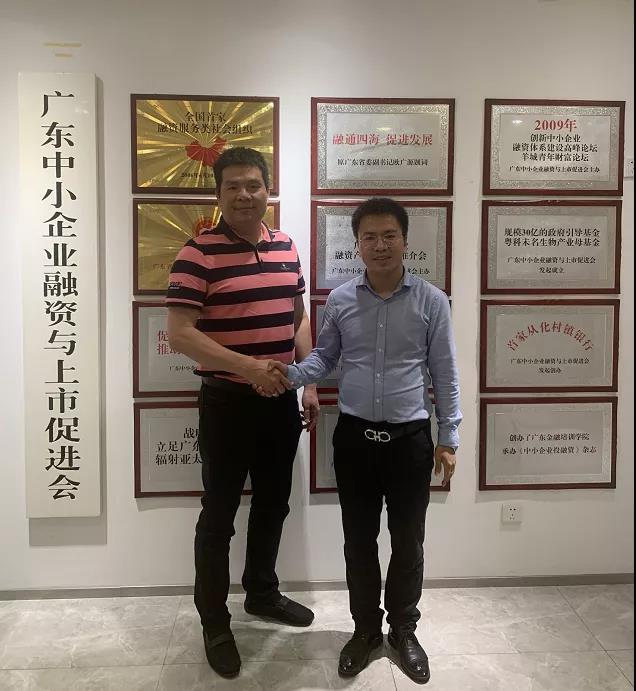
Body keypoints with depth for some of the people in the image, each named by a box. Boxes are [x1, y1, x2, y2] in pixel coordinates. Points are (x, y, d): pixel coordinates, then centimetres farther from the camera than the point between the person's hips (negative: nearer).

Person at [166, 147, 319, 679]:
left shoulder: (287, 248, 6)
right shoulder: (199, 252, -12)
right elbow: (179, 334, -18)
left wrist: (309, 384, 8)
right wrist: (247, 366, -27)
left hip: (281, 399, 6)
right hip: (227, 401, -6)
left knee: (273, 503, 19)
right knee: (220, 513, 7)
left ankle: (263, 592, 41)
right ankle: (214, 622, 25)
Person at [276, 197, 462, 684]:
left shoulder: (432, 301, -4)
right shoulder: (340, 300, 0)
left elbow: (445, 374, 0)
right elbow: (325, 357, 9)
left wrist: (449, 438, -1)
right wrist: (291, 375, -11)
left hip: (411, 438, -1)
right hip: (354, 436, 2)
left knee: (408, 541, 12)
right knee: (359, 540, 14)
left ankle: (404, 629, 34)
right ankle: (366, 627, 35)